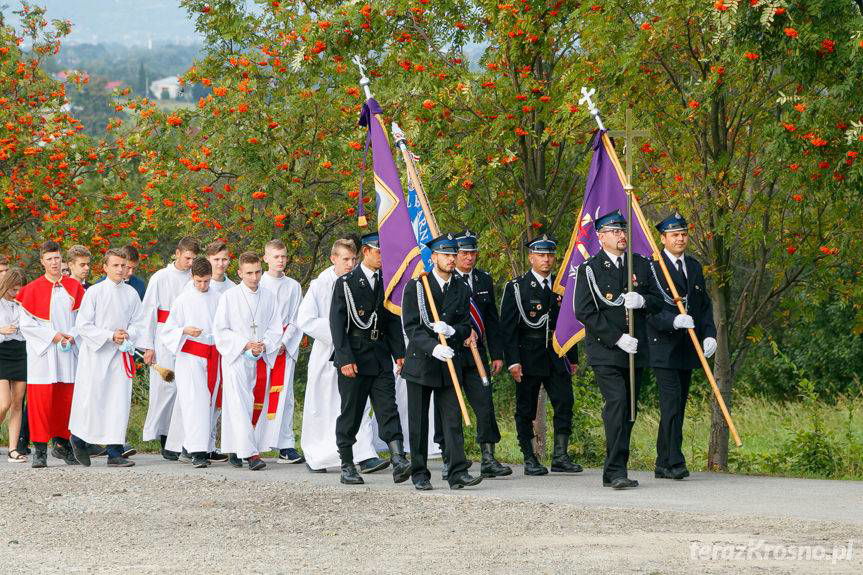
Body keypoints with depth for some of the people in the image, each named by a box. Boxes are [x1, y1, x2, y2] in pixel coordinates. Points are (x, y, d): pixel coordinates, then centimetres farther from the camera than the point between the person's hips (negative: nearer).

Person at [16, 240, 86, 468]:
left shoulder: (74, 287, 9)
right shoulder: (33, 290, 1)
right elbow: (26, 324, -2)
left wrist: (72, 336, -8)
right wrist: (52, 336, -11)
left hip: (69, 352, 3)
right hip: (42, 353, -2)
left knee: (66, 400, 3)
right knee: (41, 400, -5)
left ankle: (61, 444, 16)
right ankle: (40, 450, -2)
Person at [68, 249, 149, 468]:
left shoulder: (131, 293, 7)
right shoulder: (94, 292, -5)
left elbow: (139, 323, 10)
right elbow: (83, 325, -7)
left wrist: (127, 335, -11)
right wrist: (110, 336, -15)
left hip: (121, 355, 4)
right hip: (95, 354, -4)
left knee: (119, 402, -1)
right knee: (92, 399, -5)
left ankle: (115, 452, 2)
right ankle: (79, 439, 21)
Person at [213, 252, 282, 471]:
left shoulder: (269, 297, 8)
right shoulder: (229, 297, -1)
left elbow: (276, 329, 10)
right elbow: (220, 330, -2)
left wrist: (264, 345, -10)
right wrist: (245, 344, -13)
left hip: (261, 360, 4)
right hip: (235, 359, -4)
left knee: (255, 405, 5)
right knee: (239, 405, -13)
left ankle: (235, 450, 17)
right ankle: (251, 453, -21)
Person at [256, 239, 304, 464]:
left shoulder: (293, 287, 11)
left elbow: (297, 320, 8)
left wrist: (284, 343, -6)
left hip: (286, 346, 1)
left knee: (284, 394, -4)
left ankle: (285, 447, -6)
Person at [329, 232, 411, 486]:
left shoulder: (387, 282, 12)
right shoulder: (346, 283, -2)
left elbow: (393, 320, 15)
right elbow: (337, 324, -7)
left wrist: (399, 353, 5)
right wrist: (345, 359, -14)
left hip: (381, 356, 4)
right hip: (354, 356, -4)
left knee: (387, 408, -7)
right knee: (350, 413, 3)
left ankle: (398, 461, -19)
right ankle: (347, 467, 10)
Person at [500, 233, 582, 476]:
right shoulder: (516, 287, -1)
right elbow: (508, 326, -5)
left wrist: (573, 358, 15)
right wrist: (513, 361, -13)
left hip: (557, 357, 4)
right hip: (528, 359, -3)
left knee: (565, 402, -7)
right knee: (526, 410, 1)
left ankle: (560, 456, -1)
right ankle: (530, 460, 7)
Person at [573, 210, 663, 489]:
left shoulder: (641, 265, 12)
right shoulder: (589, 270, -3)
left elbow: (657, 300, 15)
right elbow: (584, 312, -8)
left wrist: (642, 300, -10)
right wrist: (617, 338, -15)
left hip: (635, 351, 5)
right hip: (605, 351, -5)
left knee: (629, 409, 6)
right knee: (616, 402, -19)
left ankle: (615, 471, 14)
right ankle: (616, 470, -20)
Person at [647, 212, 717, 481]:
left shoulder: (694, 267, 14)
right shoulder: (652, 267, -8)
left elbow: (705, 305, 16)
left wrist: (709, 334, 2)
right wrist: (674, 321, -32)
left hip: (688, 348, 7)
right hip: (663, 348, -7)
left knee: (678, 406, 9)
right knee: (671, 403, -13)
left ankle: (663, 465, 15)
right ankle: (674, 462, -14)